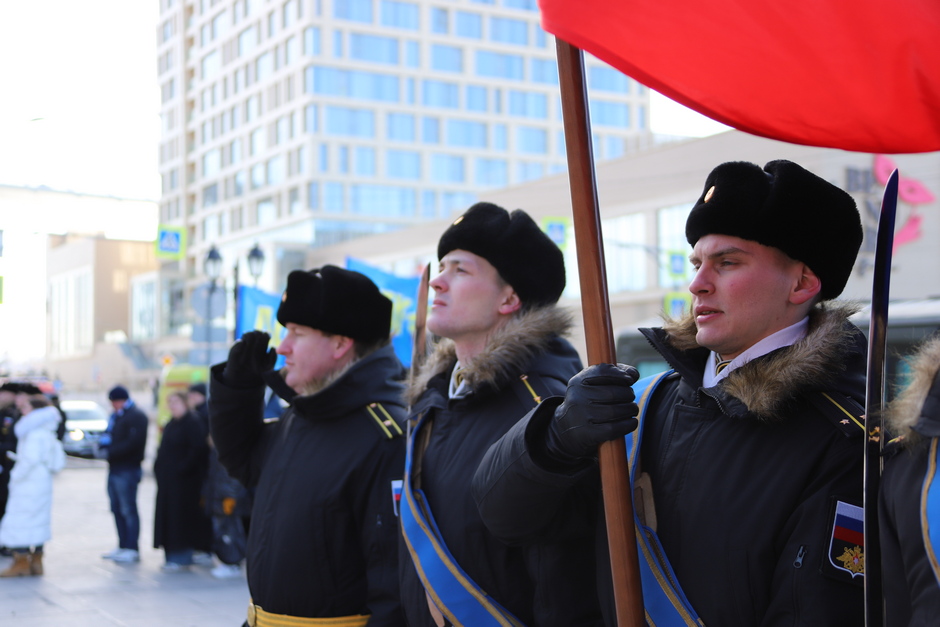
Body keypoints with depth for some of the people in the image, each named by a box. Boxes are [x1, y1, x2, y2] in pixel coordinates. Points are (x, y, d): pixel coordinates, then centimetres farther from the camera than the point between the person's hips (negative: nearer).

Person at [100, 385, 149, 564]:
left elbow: (133, 443, -19)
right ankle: (123, 547, 19)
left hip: (127, 470, -9)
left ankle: (132, 549, -6)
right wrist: (103, 442, -2)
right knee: (117, 509, 12)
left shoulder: (137, 417, -9)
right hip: (114, 469, 9)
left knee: (128, 509, -8)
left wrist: (110, 451, -16)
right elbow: (107, 435, 21)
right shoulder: (115, 416, 20)